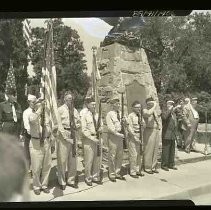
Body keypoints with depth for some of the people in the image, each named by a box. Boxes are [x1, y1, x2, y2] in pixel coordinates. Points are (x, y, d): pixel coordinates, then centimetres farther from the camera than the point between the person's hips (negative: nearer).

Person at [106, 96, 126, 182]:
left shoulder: (120, 114, 13)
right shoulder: (109, 114, -7)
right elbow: (110, 127, -13)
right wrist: (117, 134, -20)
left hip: (120, 135, 7)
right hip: (113, 136, -7)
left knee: (120, 156, 12)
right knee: (112, 156, 0)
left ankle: (117, 173, 25)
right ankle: (111, 174, 13)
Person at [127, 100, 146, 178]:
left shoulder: (140, 116, 12)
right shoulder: (130, 116, -10)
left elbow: (144, 125, 18)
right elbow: (130, 128, -14)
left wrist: (143, 124, -6)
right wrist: (135, 137, -16)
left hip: (140, 136, 7)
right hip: (133, 136, -7)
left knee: (139, 154, 13)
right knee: (133, 155, -4)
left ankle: (138, 170, 26)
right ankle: (132, 172, 7)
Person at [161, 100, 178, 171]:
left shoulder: (173, 113, 18)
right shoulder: (164, 111, -6)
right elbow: (164, 117, -30)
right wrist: (169, 110, -24)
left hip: (173, 135, 8)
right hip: (166, 135, -8)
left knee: (172, 150, 11)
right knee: (165, 150, -3)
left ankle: (171, 164, 21)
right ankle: (164, 165, 6)